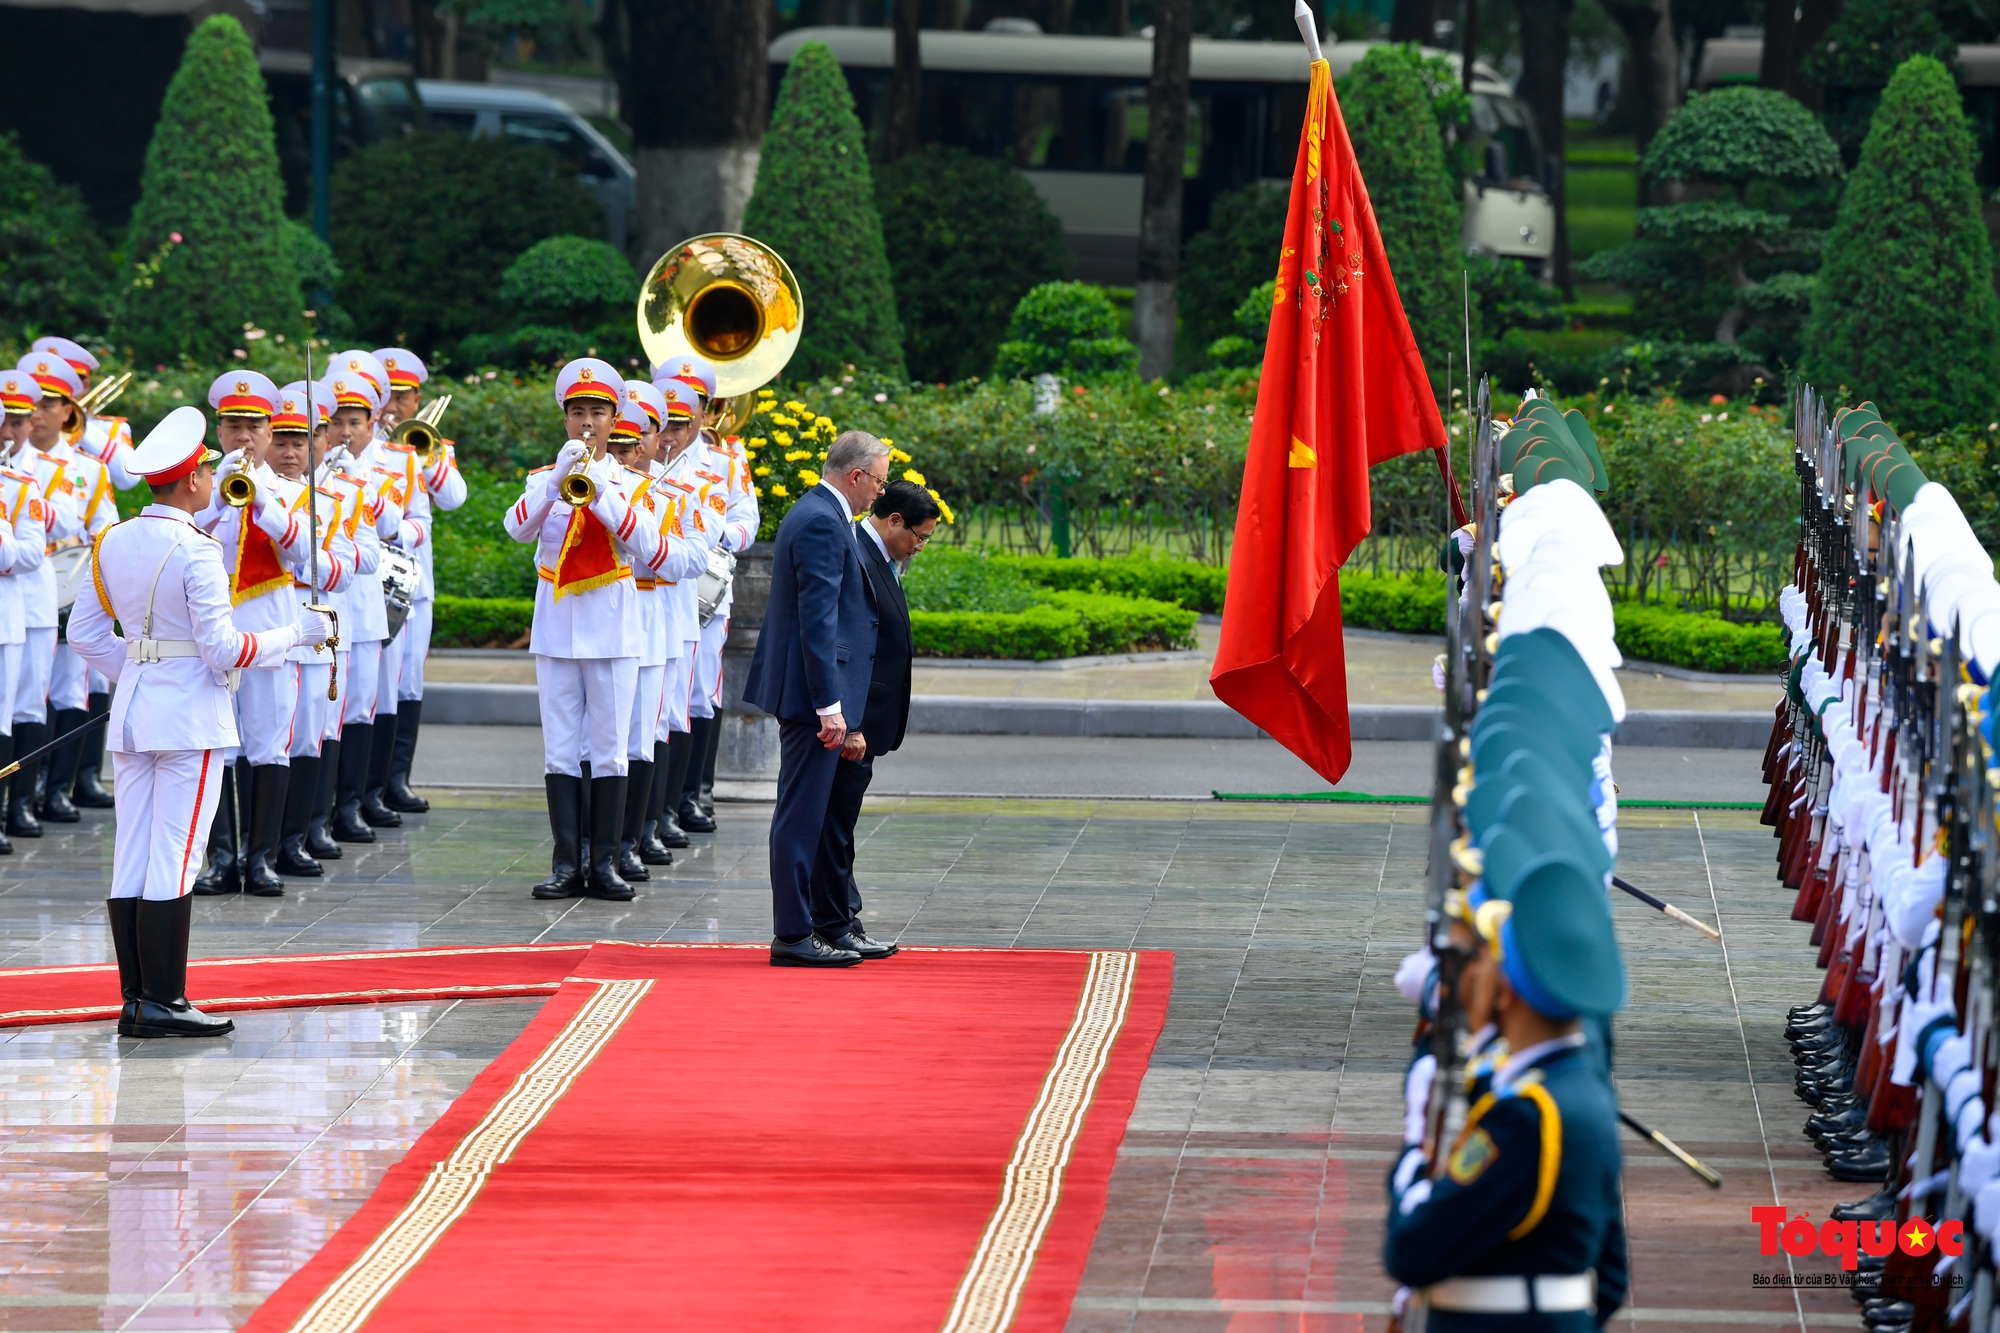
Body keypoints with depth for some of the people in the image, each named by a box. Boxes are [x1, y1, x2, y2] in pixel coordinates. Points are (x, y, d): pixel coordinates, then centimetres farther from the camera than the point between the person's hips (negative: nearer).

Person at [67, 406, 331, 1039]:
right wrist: (298, 634, -4)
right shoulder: (195, 552, -16)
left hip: (133, 707, 7)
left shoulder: (113, 542, 6)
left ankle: (136, 999, 9)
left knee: (131, 862, 7)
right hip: (191, 714, -7)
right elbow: (224, 649, -16)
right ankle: (163, 1004, -5)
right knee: (174, 862, -5)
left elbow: (85, 633, 13)